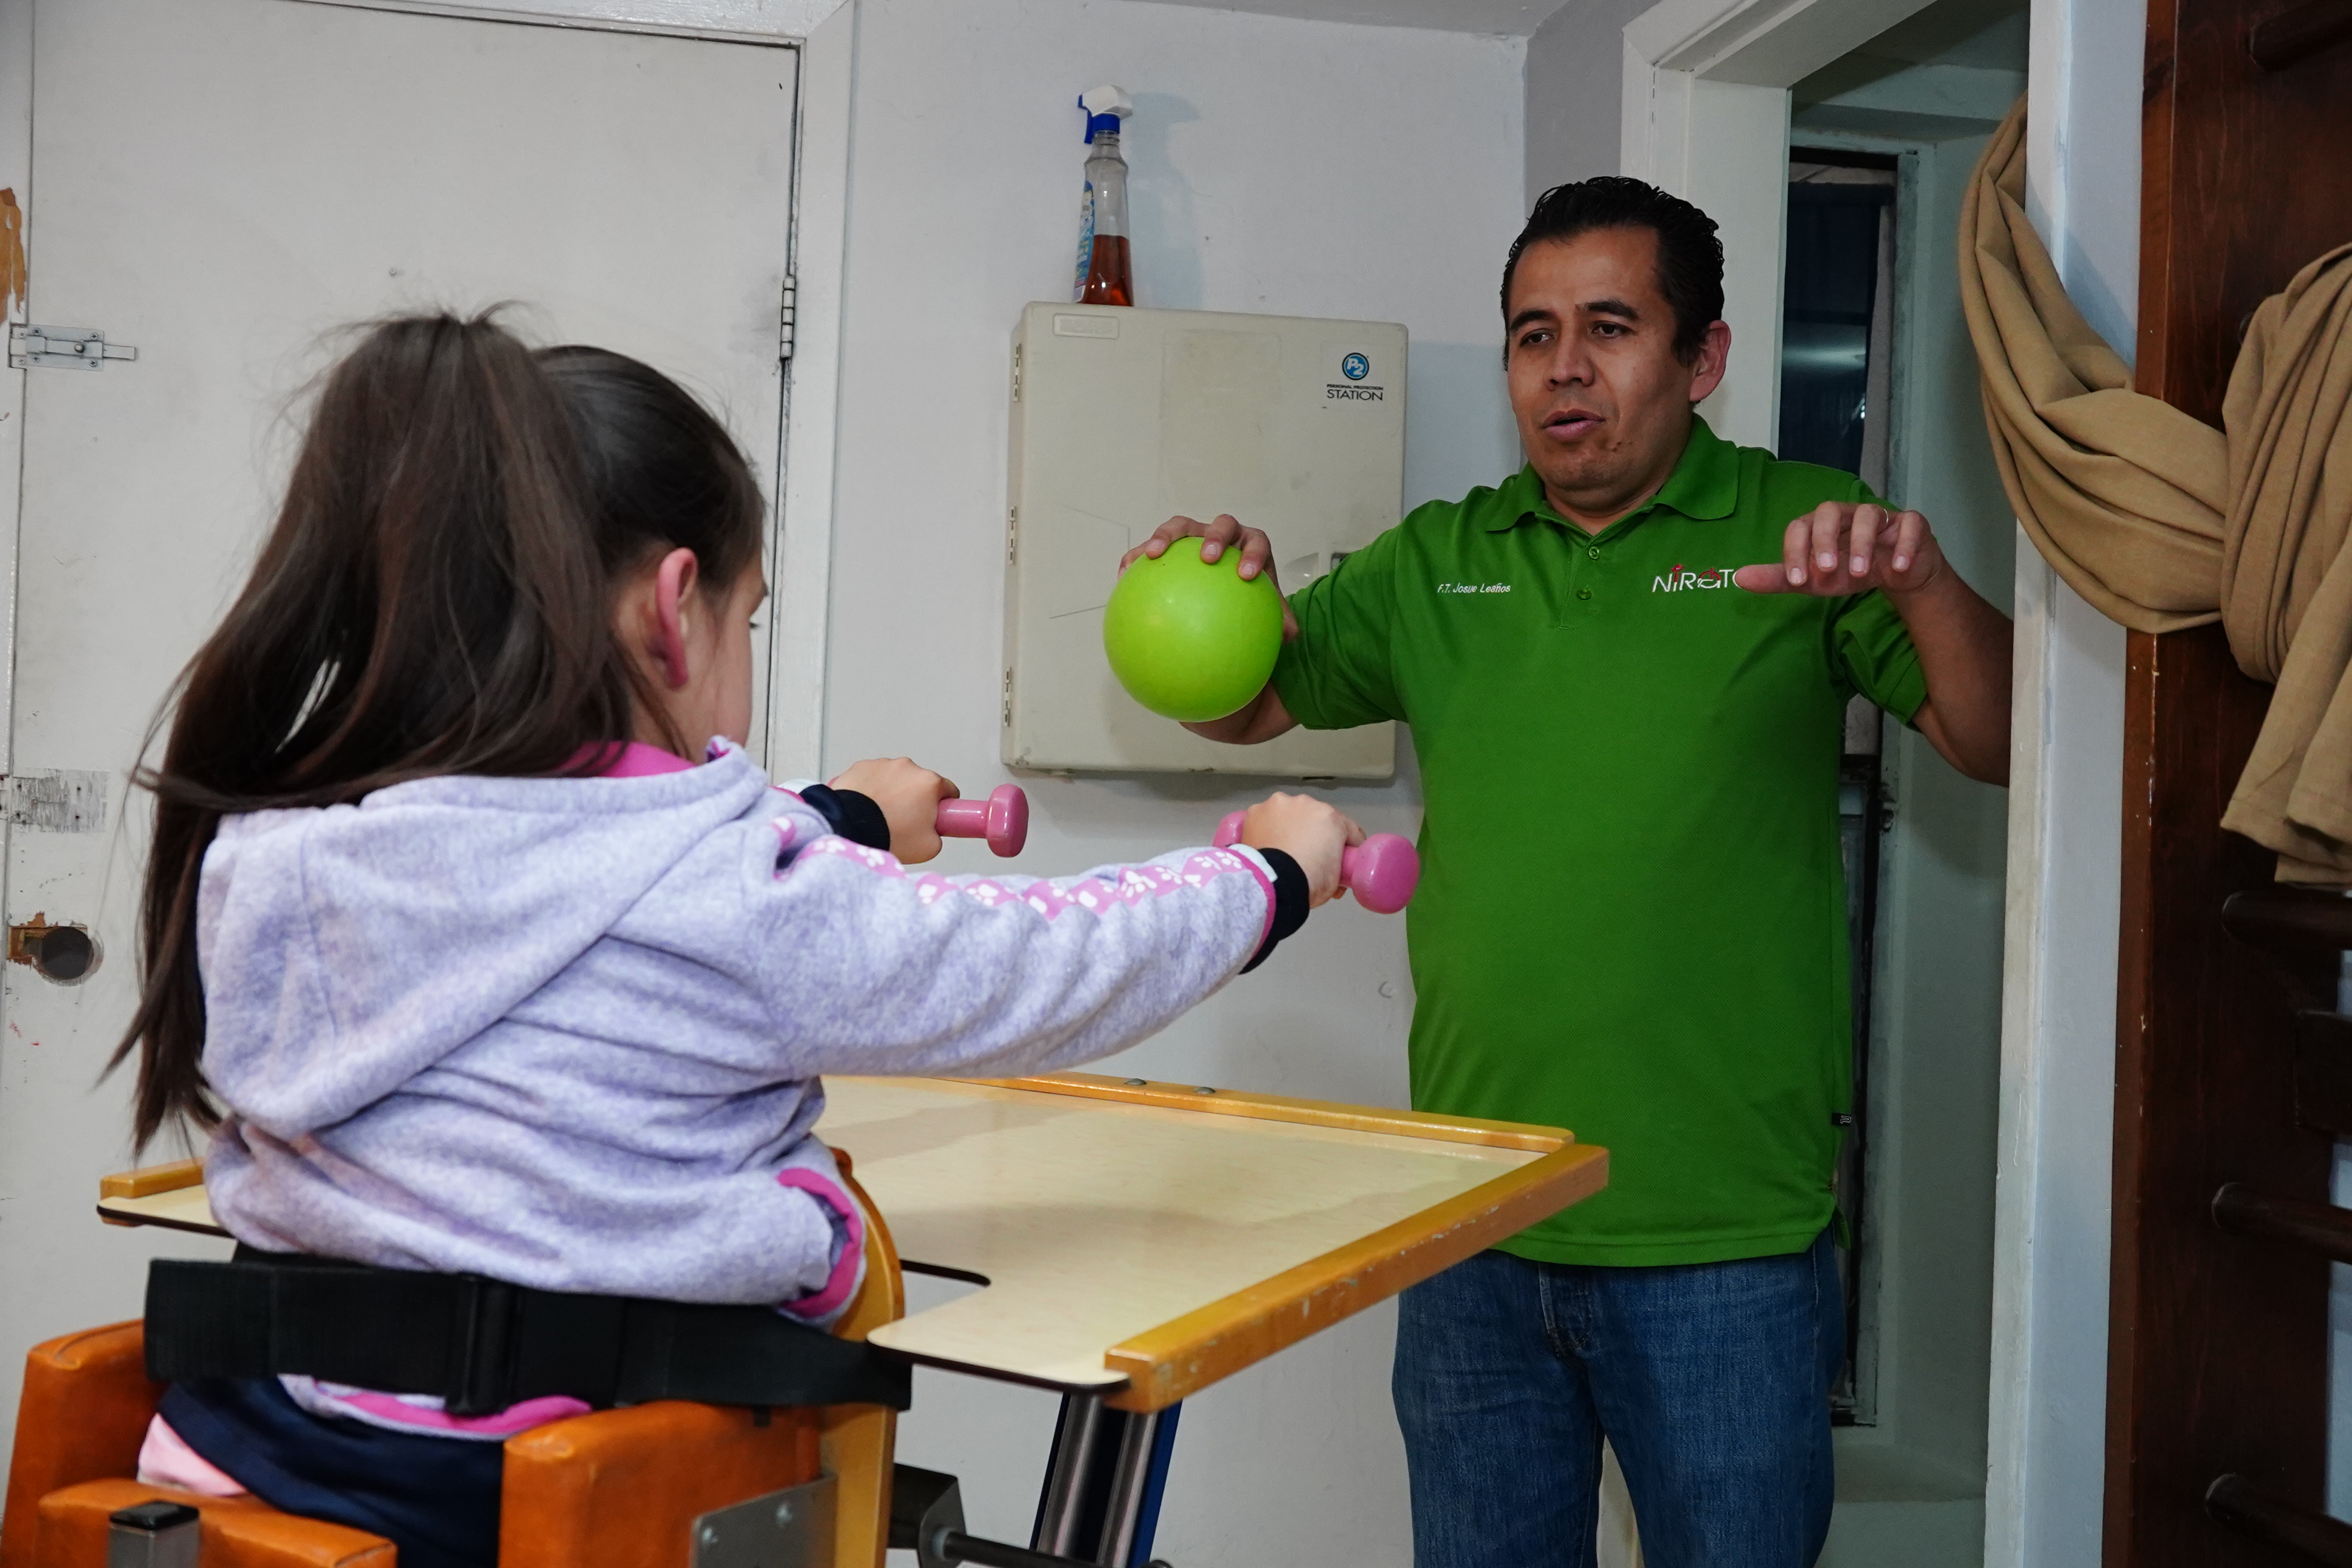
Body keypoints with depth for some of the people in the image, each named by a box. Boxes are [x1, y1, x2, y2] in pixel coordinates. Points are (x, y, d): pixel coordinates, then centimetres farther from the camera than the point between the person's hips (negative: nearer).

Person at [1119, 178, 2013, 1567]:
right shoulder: (1438, 563, 10)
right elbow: (1250, 705, 10)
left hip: (1721, 1246, -3)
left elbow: (1997, 746, -8)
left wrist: (1927, 589, -28)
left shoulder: (1800, 536, -1)